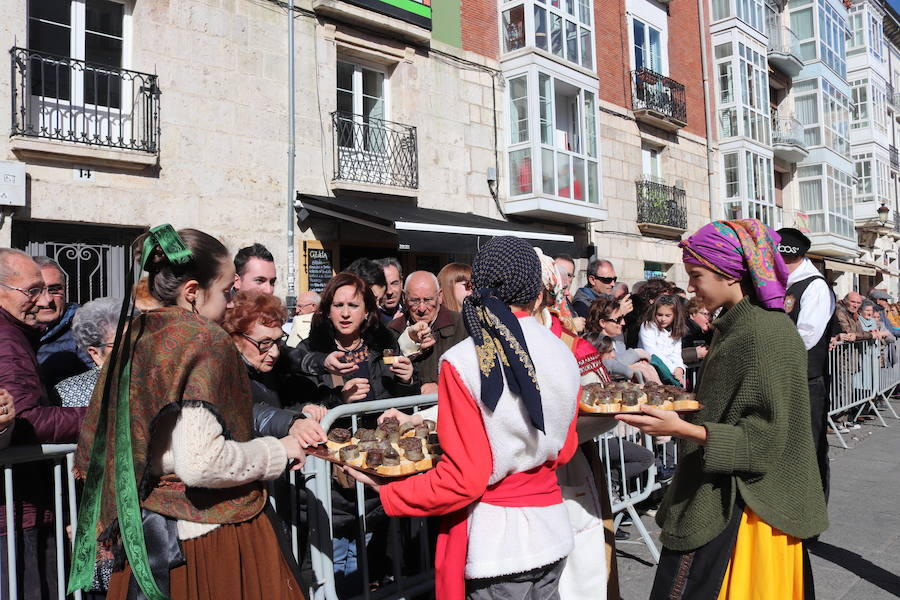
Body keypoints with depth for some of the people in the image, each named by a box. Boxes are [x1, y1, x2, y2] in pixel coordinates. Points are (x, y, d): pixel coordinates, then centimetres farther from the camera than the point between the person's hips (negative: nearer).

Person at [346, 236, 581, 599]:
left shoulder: (463, 362, -18)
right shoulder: (563, 354, -3)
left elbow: (463, 480, -18)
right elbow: (563, 450, 8)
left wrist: (385, 492, -7)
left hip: (498, 544, -5)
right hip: (552, 530, 5)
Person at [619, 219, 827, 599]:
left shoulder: (763, 334, -19)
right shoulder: (737, 326, 9)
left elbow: (764, 436, -21)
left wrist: (681, 429, -29)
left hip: (737, 508, -9)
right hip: (723, 495, 9)